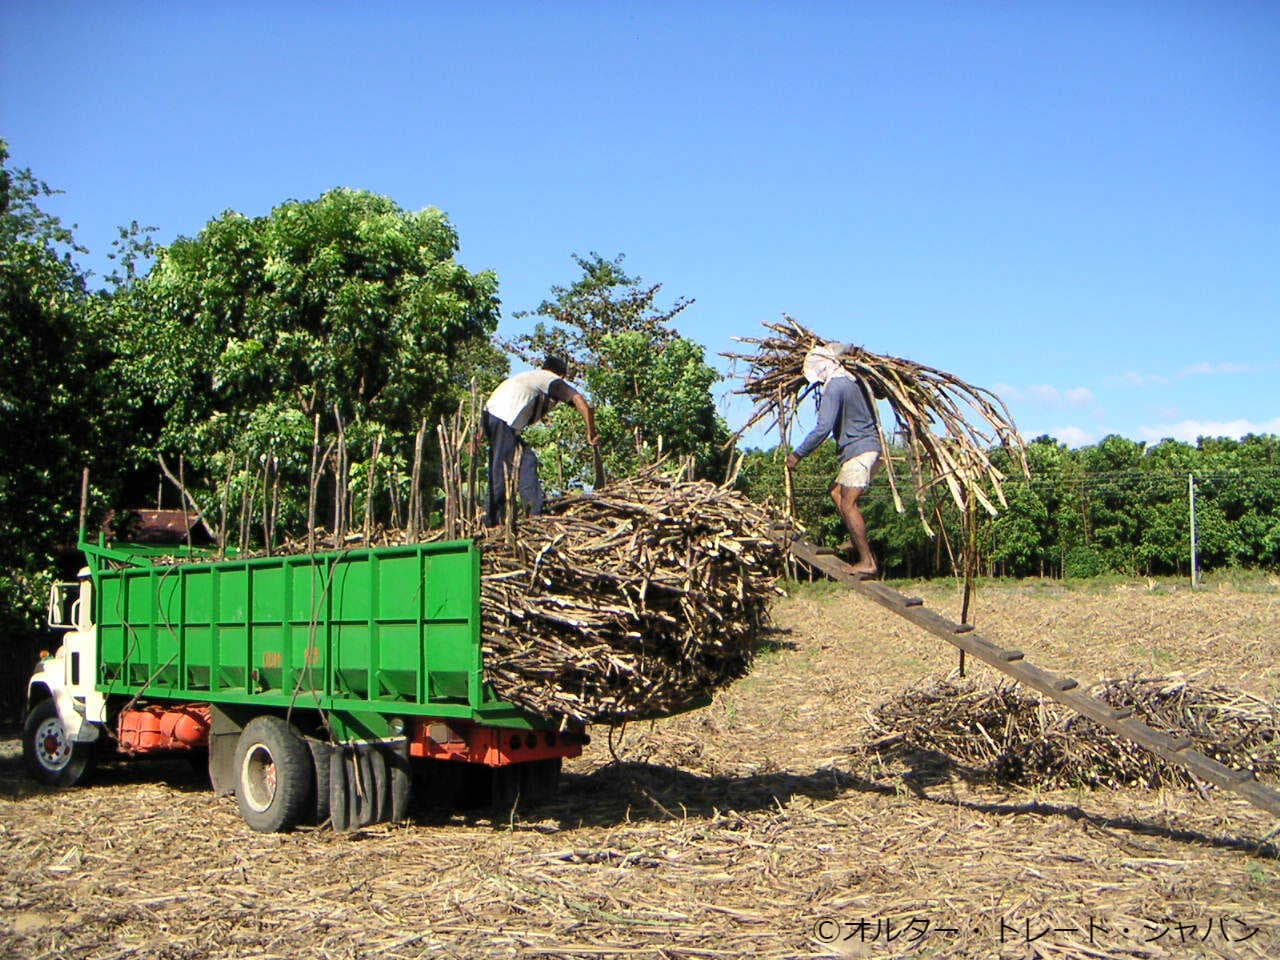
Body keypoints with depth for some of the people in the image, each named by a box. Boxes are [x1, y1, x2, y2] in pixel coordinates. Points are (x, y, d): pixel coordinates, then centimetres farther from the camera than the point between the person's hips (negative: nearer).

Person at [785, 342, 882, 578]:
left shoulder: (833, 388, -14)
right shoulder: (853, 381, 14)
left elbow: (823, 428, -20)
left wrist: (798, 454, -13)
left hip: (859, 450, -10)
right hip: (870, 445, 10)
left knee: (848, 504, -10)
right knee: (837, 492, 18)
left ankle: (867, 562, -12)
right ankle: (858, 542, 17)